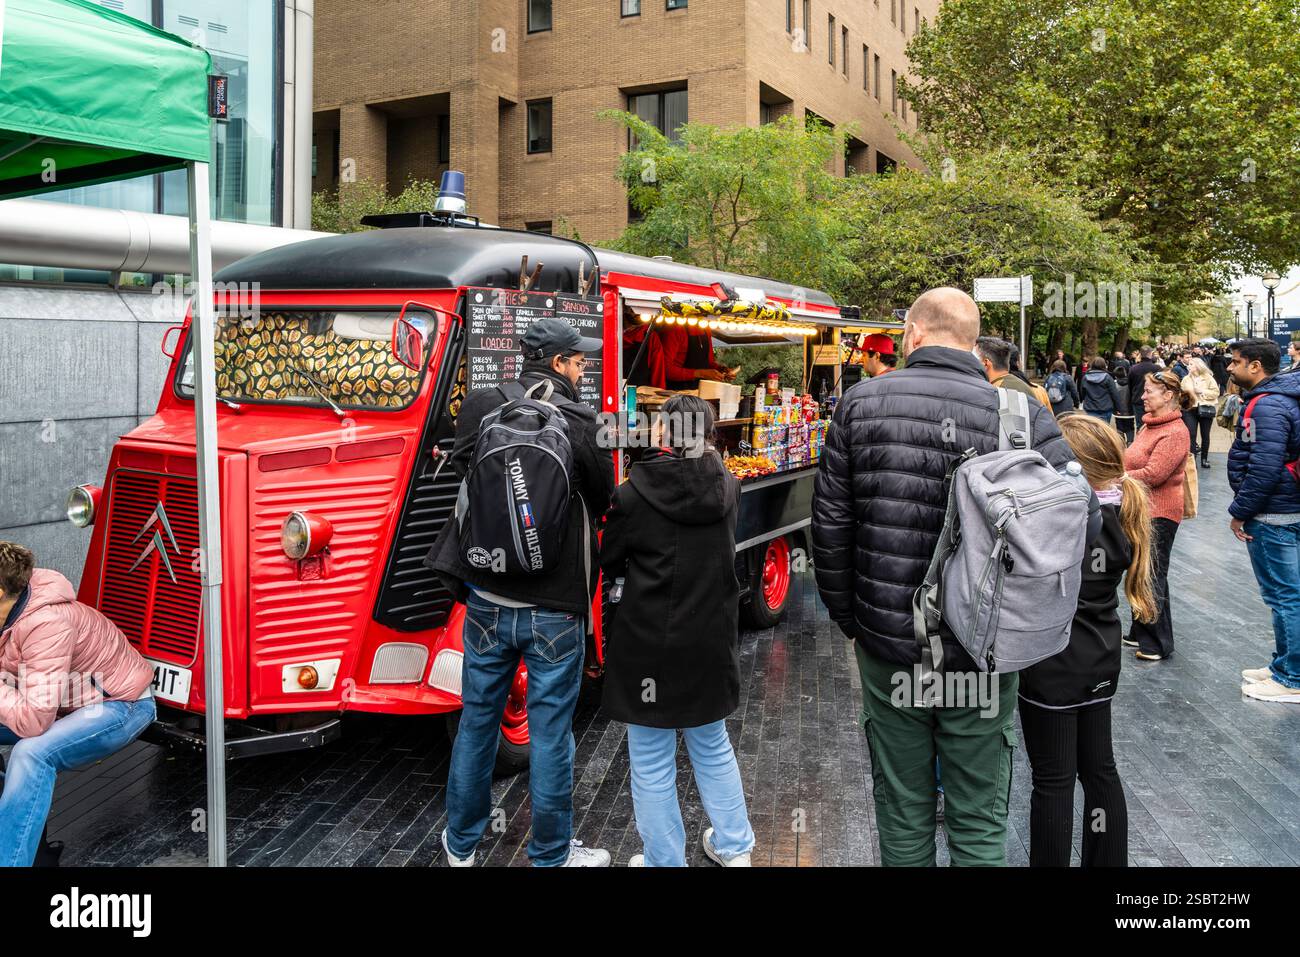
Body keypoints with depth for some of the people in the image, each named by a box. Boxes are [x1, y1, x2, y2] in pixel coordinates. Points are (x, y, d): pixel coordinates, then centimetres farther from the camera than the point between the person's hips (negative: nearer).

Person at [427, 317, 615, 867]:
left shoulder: (481, 411, -4)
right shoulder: (580, 425, -14)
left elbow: (463, 478, 8)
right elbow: (602, 501, -2)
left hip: (487, 601, 4)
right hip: (554, 607, -4)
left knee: (477, 722, 18)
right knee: (550, 734, 9)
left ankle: (461, 843, 34)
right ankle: (551, 856, 23)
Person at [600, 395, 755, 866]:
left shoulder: (633, 495, -15)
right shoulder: (727, 489, -3)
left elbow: (610, 565, -3)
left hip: (649, 645, -5)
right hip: (711, 642, 5)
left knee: (652, 763, 10)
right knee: (713, 746, 23)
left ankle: (664, 860, 22)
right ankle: (734, 846, 36)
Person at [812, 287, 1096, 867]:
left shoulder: (862, 402, -5)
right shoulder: (1022, 414, -8)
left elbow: (830, 525, -3)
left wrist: (849, 619, 9)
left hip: (887, 647, 1)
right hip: (983, 657, -1)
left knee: (903, 813, 17)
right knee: (980, 823, 15)